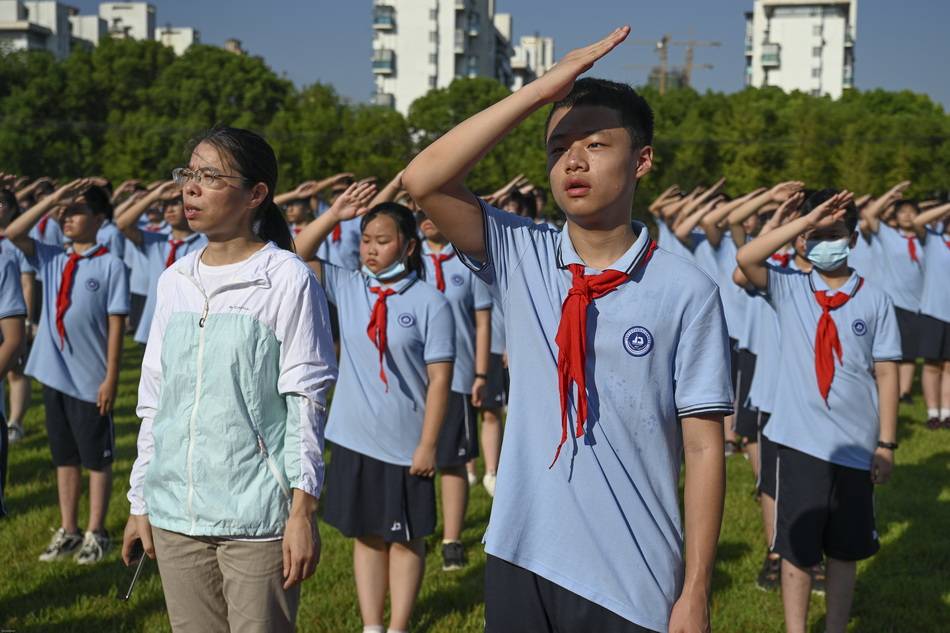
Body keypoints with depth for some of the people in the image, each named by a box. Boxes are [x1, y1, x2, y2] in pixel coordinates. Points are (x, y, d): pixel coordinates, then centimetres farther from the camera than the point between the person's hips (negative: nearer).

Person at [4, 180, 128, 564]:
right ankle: (68, 531, 22)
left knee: (97, 458, 6)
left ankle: (96, 533, 16)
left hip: (90, 378, -5)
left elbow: (116, 324, -9)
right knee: (64, 456, 13)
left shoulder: (110, 265, -8)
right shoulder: (52, 260, 7)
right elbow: (13, 234, -5)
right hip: (54, 373, 5)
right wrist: (52, 200, -9)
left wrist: (111, 378, -11)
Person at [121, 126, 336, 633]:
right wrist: (140, 503, 13)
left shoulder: (288, 280, -7)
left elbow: (306, 405, -8)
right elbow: (153, 401, 14)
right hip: (175, 514, 5)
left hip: (257, 516, -5)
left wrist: (303, 509, -12)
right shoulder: (174, 281, 10)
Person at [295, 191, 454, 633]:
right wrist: (335, 215, -10)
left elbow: (439, 379, -11)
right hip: (354, 440, 4)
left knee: (406, 540, 9)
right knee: (366, 536, 13)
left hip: (405, 446, -4)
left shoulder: (430, 302, -11)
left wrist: (428, 444, -12)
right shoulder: (347, 288, 3)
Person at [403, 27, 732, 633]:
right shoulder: (520, 258, 0)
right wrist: (543, 89, -18)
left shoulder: (686, 291, -9)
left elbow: (704, 446, -7)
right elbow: (424, 180, -14)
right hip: (520, 560, 3)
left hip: (633, 582, -2)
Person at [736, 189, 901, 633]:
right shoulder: (788, 288, 0)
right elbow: (746, 259, -17)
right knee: (796, 549, 6)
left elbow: (886, 373, 2)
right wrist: (807, 221, -18)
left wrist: (886, 443, -2)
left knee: (845, 550, 13)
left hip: (855, 445, 1)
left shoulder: (874, 301, 0)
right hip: (801, 441, -1)